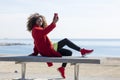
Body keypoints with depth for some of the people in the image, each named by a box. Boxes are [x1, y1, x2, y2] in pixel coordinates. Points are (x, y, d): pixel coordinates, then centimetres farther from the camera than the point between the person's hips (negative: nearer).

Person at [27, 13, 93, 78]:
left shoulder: (37, 30, 26)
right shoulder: (35, 29, -8)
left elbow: (37, 43, 28)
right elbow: (44, 32, -30)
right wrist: (53, 23, -38)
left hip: (47, 51, 10)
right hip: (47, 51, -10)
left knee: (69, 53, 5)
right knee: (65, 40, -14)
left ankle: (62, 68, 3)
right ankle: (82, 51, -12)